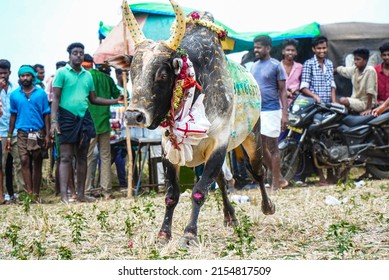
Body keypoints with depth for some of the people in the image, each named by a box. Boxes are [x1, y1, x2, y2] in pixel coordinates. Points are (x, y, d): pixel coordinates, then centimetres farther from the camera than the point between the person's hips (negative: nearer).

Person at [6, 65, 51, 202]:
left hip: (38, 133, 0)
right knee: (24, 161, -10)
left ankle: (36, 194, 11)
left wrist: (47, 135, -5)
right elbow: (13, 116, 9)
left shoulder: (41, 93, -1)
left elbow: (46, 115, 1)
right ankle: (29, 193, -13)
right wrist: (9, 136, 5)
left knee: (37, 163, 5)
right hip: (22, 133, 1)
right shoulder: (14, 95, 4)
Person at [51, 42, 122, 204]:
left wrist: (116, 101, 11)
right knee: (66, 157, -8)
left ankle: (81, 194, 13)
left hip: (84, 118, 6)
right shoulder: (62, 73, -2)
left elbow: (93, 99, 18)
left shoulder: (88, 75, 13)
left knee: (82, 157, 8)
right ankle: (64, 195, -11)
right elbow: (56, 99, -5)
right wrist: (54, 121, -15)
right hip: (67, 118, -5)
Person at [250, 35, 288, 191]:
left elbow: (283, 91, -6)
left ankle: (275, 185, 2)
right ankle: (279, 178, 19)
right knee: (261, 147, 8)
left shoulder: (276, 66, -5)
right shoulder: (254, 67, 14)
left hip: (271, 111, -7)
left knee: (272, 148, -3)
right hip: (256, 112, 7)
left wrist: (285, 113, -14)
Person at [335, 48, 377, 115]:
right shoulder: (354, 69, 0)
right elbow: (340, 69, 15)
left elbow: (370, 92, -21)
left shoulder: (370, 70, -19)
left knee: (343, 100, -26)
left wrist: (368, 109, -22)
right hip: (355, 101, 7)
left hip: (366, 103, -7)